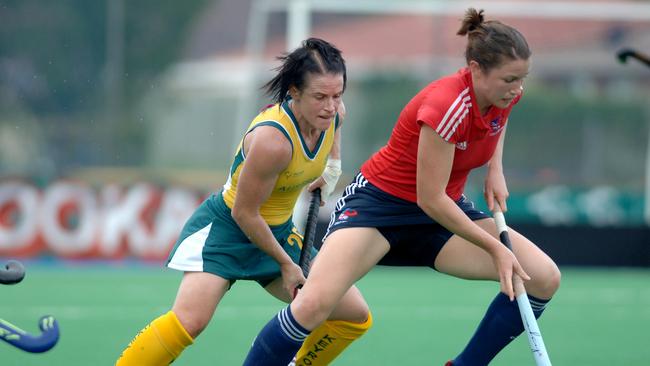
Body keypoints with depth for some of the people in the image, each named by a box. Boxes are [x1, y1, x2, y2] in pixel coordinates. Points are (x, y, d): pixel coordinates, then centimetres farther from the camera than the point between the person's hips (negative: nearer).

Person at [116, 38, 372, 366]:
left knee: (356, 316, 2)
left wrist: (332, 166, 7)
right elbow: (244, 213, -22)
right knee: (190, 320, -29)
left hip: (278, 231, 8)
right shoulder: (272, 140, -33)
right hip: (225, 226, -8)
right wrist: (286, 263, -13)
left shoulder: (334, 114, -11)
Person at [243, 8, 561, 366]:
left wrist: (495, 169, 1)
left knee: (545, 278, -10)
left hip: (446, 210, 7)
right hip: (380, 200, -7)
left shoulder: (505, 94, -10)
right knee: (313, 305, -27)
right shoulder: (447, 106, -30)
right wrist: (495, 248, -22)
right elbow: (430, 200, -25)